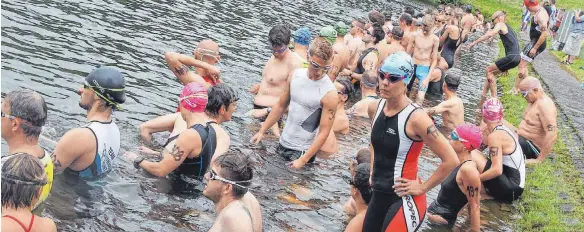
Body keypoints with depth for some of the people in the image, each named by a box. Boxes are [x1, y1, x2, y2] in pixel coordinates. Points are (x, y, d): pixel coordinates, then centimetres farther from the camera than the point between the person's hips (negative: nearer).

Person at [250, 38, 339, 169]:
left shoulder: (329, 94, -21)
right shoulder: (295, 75, -3)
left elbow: (324, 132, -19)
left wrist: (303, 160, -22)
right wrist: (262, 131, 8)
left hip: (303, 151, -6)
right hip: (283, 143, 6)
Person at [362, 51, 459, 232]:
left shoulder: (415, 118, -20)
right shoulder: (375, 108, 1)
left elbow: (451, 160, -21)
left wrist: (423, 188, -14)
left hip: (404, 200, -7)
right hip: (378, 196, 7)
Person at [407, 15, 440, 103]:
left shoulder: (434, 39, -9)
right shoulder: (415, 35, -6)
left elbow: (435, 60, -4)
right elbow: (407, 53, 2)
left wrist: (428, 77, -11)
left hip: (424, 69, -2)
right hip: (412, 66, 2)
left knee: (420, 98, -13)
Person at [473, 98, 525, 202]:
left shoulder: (495, 136, -19)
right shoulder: (505, 128, 8)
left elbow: (497, 170, -26)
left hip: (508, 191, -9)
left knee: (473, 156, -15)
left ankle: (482, 194, -2)